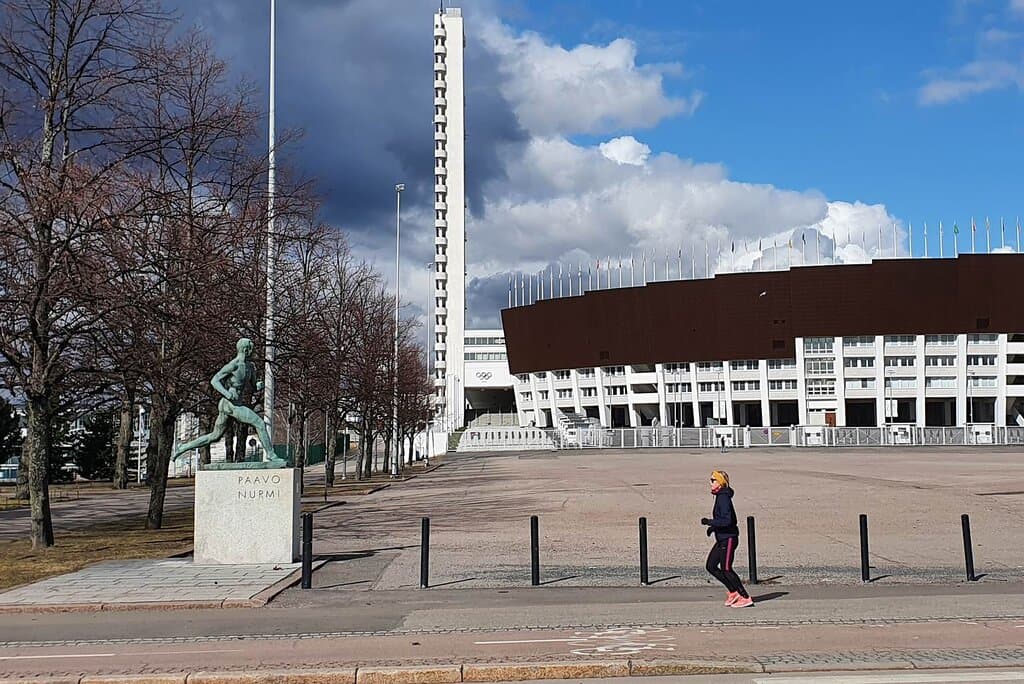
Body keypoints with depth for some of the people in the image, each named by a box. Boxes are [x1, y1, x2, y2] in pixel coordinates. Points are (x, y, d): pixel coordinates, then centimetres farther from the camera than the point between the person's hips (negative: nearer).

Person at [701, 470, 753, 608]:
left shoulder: (724, 498, -18)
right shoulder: (720, 497, 13)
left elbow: (727, 520, -26)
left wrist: (709, 522, -19)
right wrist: (712, 527, 13)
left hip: (729, 538, -10)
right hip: (722, 539, 10)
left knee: (726, 569, -6)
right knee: (711, 566, 10)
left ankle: (745, 598, 1)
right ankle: (733, 591, 17)